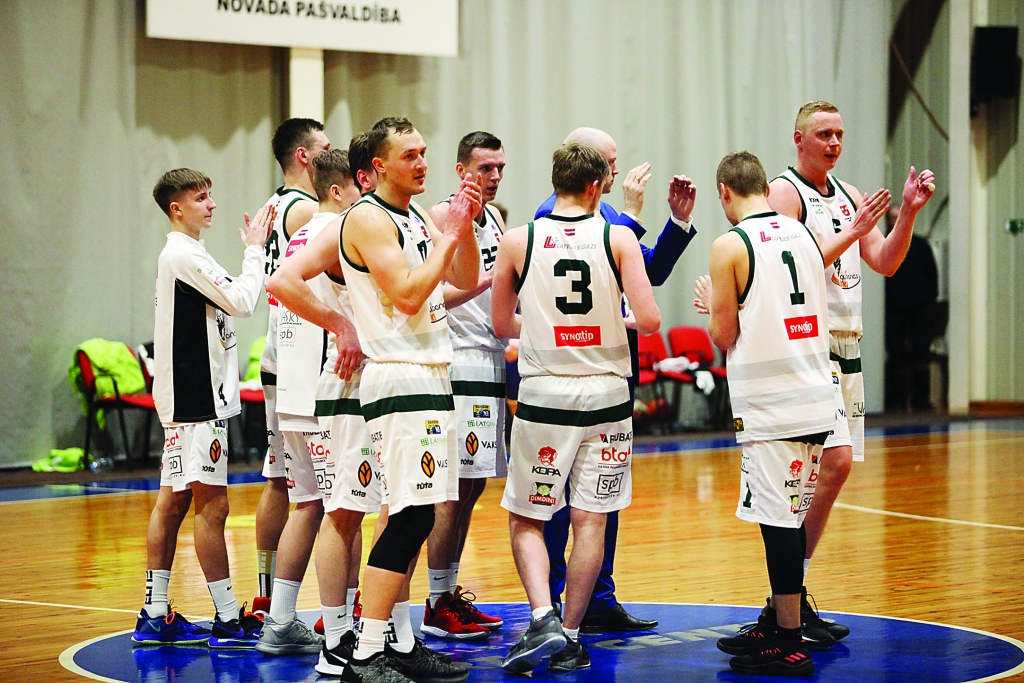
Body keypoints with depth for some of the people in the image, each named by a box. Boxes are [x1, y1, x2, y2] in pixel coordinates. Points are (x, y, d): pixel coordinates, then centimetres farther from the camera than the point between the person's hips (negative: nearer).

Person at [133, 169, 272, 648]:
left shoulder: (179, 254, 18)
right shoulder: (185, 254, -13)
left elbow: (225, 304, 22)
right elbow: (242, 302, -18)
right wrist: (254, 249, -8)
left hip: (186, 398, 10)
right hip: (196, 398, -10)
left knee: (173, 502, 10)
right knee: (211, 504, -7)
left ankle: (155, 616, 13)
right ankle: (228, 620, -5)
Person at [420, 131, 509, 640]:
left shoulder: (495, 221, 17)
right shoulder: (442, 217, -9)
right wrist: (486, 282, -27)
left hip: (491, 363, 9)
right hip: (459, 364, -9)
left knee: (472, 485, 11)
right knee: (454, 488, -8)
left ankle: (451, 594, 18)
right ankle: (437, 607, -3)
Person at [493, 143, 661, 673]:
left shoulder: (518, 241, -2)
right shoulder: (618, 238, -4)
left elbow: (501, 325, 8)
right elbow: (649, 320, -10)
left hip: (544, 394, 0)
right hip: (605, 396, 0)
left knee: (525, 520, 9)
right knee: (590, 520, 9)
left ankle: (544, 619, -11)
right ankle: (570, 639, 10)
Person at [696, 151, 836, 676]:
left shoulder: (730, 246, -10)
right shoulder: (801, 234, 11)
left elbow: (725, 337, -8)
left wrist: (712, 304, 12)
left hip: (768, 406, -7)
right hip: (815, 396, 7)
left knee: (779, 520, -3)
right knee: (790, 516, 16)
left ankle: (789, 647, 0)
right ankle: (774, 624, 28)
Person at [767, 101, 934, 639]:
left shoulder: (849, 196, 17)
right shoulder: (784, 191, -6)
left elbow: (885, 263, 11)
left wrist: (909, 211, -1)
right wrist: (853, 231, -21)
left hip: (846, 347, 8)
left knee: (828, 469, 7)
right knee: (834, 463, -17)